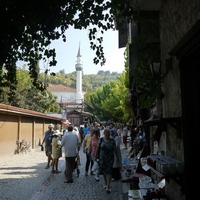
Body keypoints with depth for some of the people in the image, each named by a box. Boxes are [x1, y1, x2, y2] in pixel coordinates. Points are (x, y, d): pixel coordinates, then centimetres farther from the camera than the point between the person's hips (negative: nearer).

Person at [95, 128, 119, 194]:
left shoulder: (112, 140, -1)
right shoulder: (101, 140, -2)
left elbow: (115, 149, 4)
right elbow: (98, 148, 4)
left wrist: (117, 156, 5)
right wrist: (96, 156, 6)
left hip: (110, 158, -1)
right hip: (102, 158, 1)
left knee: (109, 172, -5)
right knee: (103, 171, 10)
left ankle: (108, 186, -3)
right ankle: (105, 183, 29)